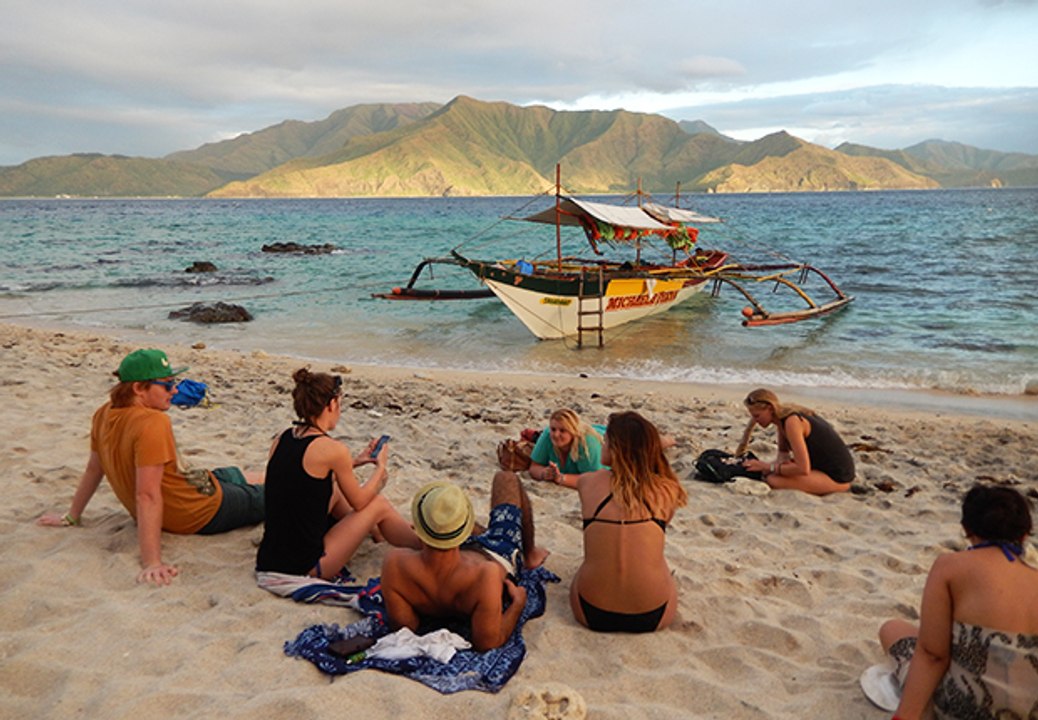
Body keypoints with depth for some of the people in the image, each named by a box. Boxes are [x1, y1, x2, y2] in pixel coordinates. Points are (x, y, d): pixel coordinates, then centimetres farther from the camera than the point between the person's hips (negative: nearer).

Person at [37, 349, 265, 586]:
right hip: (200, 514, -9)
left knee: (255, 478, 27)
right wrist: (152, 563, -36)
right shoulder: (153, 422, -31)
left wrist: (71, 517, 20)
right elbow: (147, 495, -35)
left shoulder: (105, 414, -5)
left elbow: (93, 469, 7)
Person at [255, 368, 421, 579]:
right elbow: (359, 503, -3)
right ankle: (424, 545, 32)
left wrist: (356, 461, 22)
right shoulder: (332, 449, -18)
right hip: (305, 568, -7)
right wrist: (381, 466, 13)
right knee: (379, 505, 9)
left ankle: (376, 532, 48)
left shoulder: (282, 439, 3)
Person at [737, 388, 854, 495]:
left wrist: (769, 467, -19)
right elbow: (783, 452, 13)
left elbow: (803, 469, -28)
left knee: (774, 480, -25)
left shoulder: (791, 422, -24)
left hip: (838, 477, -9)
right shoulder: (782, 417, 4)